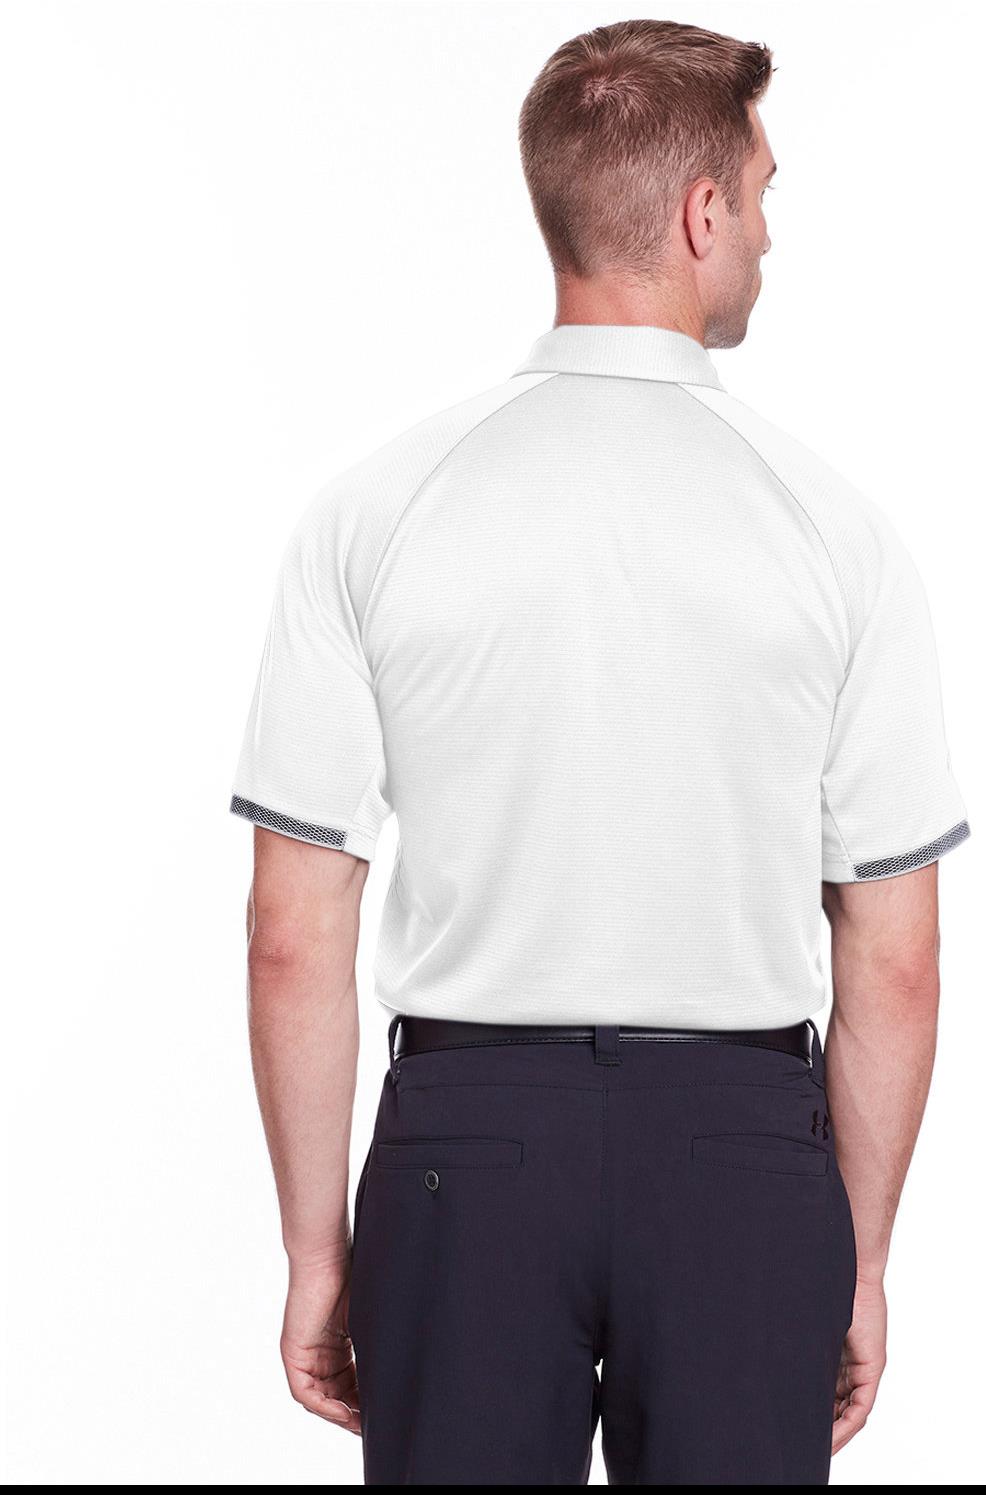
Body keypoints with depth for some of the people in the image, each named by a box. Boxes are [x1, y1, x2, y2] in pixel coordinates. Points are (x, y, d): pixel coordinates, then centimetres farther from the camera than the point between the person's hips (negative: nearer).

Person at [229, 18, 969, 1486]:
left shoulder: (372, 513, -4)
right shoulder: (833, 530, -5)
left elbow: (295, 941, -4)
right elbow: (894, 967, -2)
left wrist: (318, 1248, 6)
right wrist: (860, 1260, 9)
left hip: (468, 1135, 1)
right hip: (742, 1144, 0)